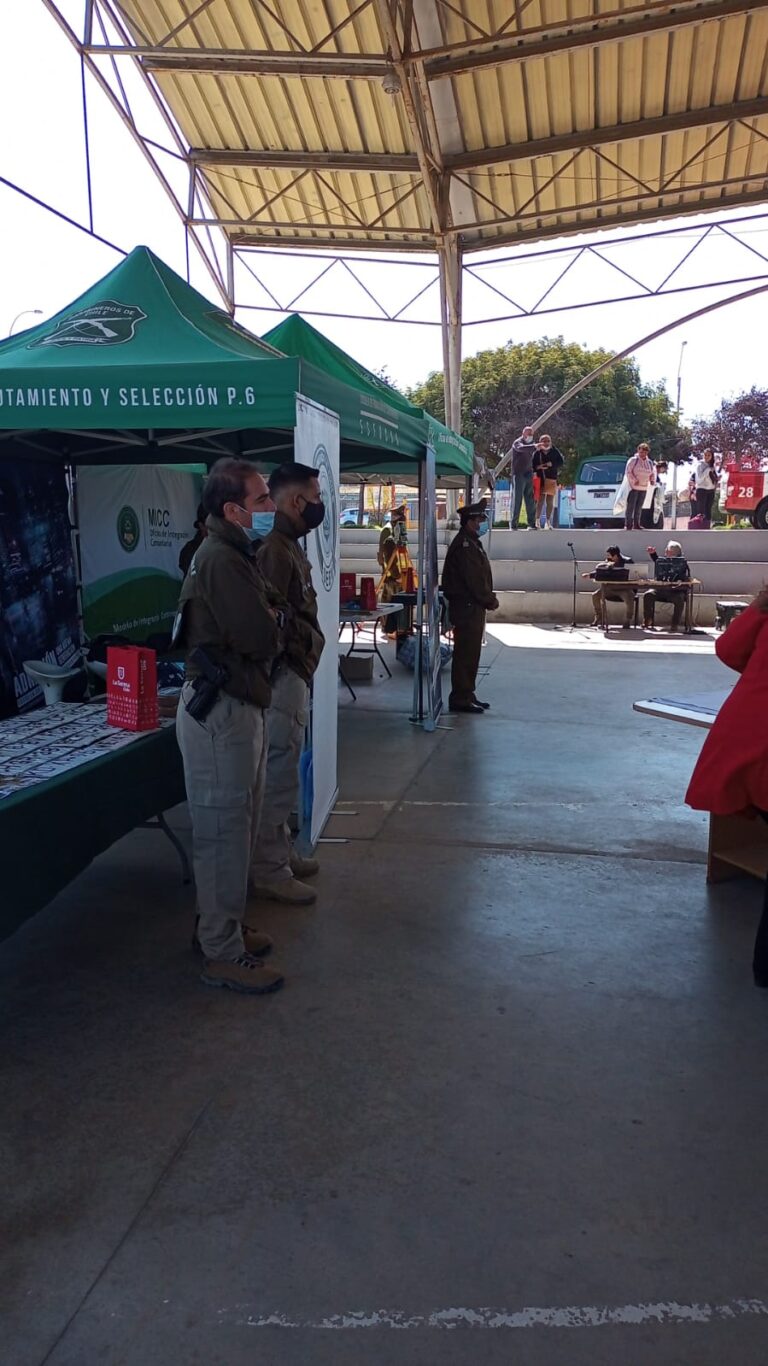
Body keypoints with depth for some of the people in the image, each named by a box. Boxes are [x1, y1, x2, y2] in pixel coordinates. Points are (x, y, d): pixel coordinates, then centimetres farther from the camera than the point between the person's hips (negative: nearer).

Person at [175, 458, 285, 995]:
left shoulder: (232, 555, 16)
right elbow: (263, 638, -22)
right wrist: (273, 620, -2)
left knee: (237, 827, 19)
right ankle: (223, 955, 9)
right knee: (224, 832, -2)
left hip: (238, 705, 11)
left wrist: (268, 619, -6)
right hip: (221, 710, -11)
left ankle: (225, 928, 33)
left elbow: (260, 629, 14)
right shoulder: (222, 560, -19)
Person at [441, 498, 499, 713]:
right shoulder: (463, 545, -16)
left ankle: (466, 695, 22)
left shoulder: (471, 543, 18)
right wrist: (491, 600, -12)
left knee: (471, 653, 14)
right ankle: (460, 699, -2)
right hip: (467, 607, -10)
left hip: (473, 607, 10)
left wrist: (489, 598, 6)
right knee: (465, 654, -6)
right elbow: (473, 580, -21)